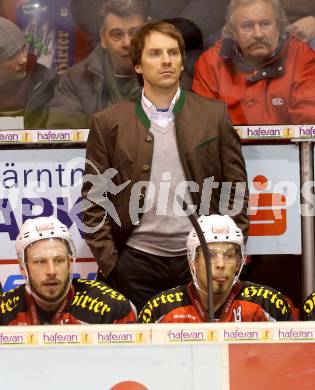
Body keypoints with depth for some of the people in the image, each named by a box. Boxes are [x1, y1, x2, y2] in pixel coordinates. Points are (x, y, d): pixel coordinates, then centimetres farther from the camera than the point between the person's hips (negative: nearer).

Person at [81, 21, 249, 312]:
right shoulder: (109, 122, 2)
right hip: (134, 262, 0)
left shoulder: (214, 115, 5)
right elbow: (94, 199, 3)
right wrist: (109, 263, -4)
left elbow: (236, 190, 6)